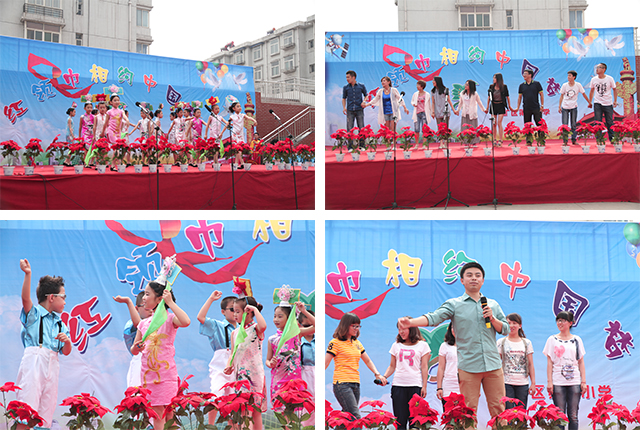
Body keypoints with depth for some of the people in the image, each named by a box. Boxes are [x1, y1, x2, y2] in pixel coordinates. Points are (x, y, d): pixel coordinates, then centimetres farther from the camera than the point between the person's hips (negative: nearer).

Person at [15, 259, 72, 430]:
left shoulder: (60, 324, 19)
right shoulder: (34, 313, 3)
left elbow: (66, 352, 18)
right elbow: (25, 298, -17)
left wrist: (67, 341, -6)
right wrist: (27, 275, -32)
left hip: (52, 366, 6)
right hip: (33, 362, -6)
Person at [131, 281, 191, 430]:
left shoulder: (169, 319, -6)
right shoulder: (143, 324, 11)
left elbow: (186, 322, -30)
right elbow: (134, 350, 17)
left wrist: (170, 302, -21)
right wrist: (136, 348, -8)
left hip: (166, 374, -5)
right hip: (148, 375, 5)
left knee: (169, 415, -4)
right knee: (156, 415, 6)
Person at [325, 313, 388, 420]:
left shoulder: (357, 343, 18)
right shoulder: (336, 343, -2)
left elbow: (368, 361, 26)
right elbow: (325, 363, -4)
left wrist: (377, 374, 10)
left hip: (356, 384, 7)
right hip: (342, 384, -7)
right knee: (355, 417, -18)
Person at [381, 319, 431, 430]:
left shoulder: (422, 345, 8)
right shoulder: (396, 345, 14)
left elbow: (424, 367, 6)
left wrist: (424, 386, 0)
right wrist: (384, 377, 0)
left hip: (415, 385, -2)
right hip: (398, 385, 2)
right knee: (400, 419, -2)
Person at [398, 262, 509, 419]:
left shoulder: (493, 305, 15)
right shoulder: (454, 304, 4)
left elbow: (506, 329, 16)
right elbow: (434, 317, -10)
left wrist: (493, 319, -4)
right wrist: (411, 322, -28)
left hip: (493, 365, 3)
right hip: (468, 365, -3)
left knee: (498, 409, 3)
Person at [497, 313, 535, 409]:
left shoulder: (527, 343, 10)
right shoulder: (501, 342, 5)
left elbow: (530, 364, 10)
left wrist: (533, 383, 4)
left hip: (523, 384, 2)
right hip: (507, 383, -1)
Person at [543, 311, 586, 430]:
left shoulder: (577, 340, 10)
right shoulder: (552, 340, 7)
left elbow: (581, 362, 10)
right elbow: (549, 362, 5)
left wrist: (583, 381, 3)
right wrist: (549, 381, -3)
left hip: (574, 382, 1)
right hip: (558, 383, -1)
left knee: (573, 416, 0)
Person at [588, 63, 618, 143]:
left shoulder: (610, 79, -5)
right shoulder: (594, 79, 1)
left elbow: (614, 89, 5)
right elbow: (592, 91, 14)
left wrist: (615, 101, -1)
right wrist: (590, 102, 11)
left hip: (608, 104, -2)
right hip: (597, 104, 2)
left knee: (610, 122, 3)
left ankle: (612, 139, 13)